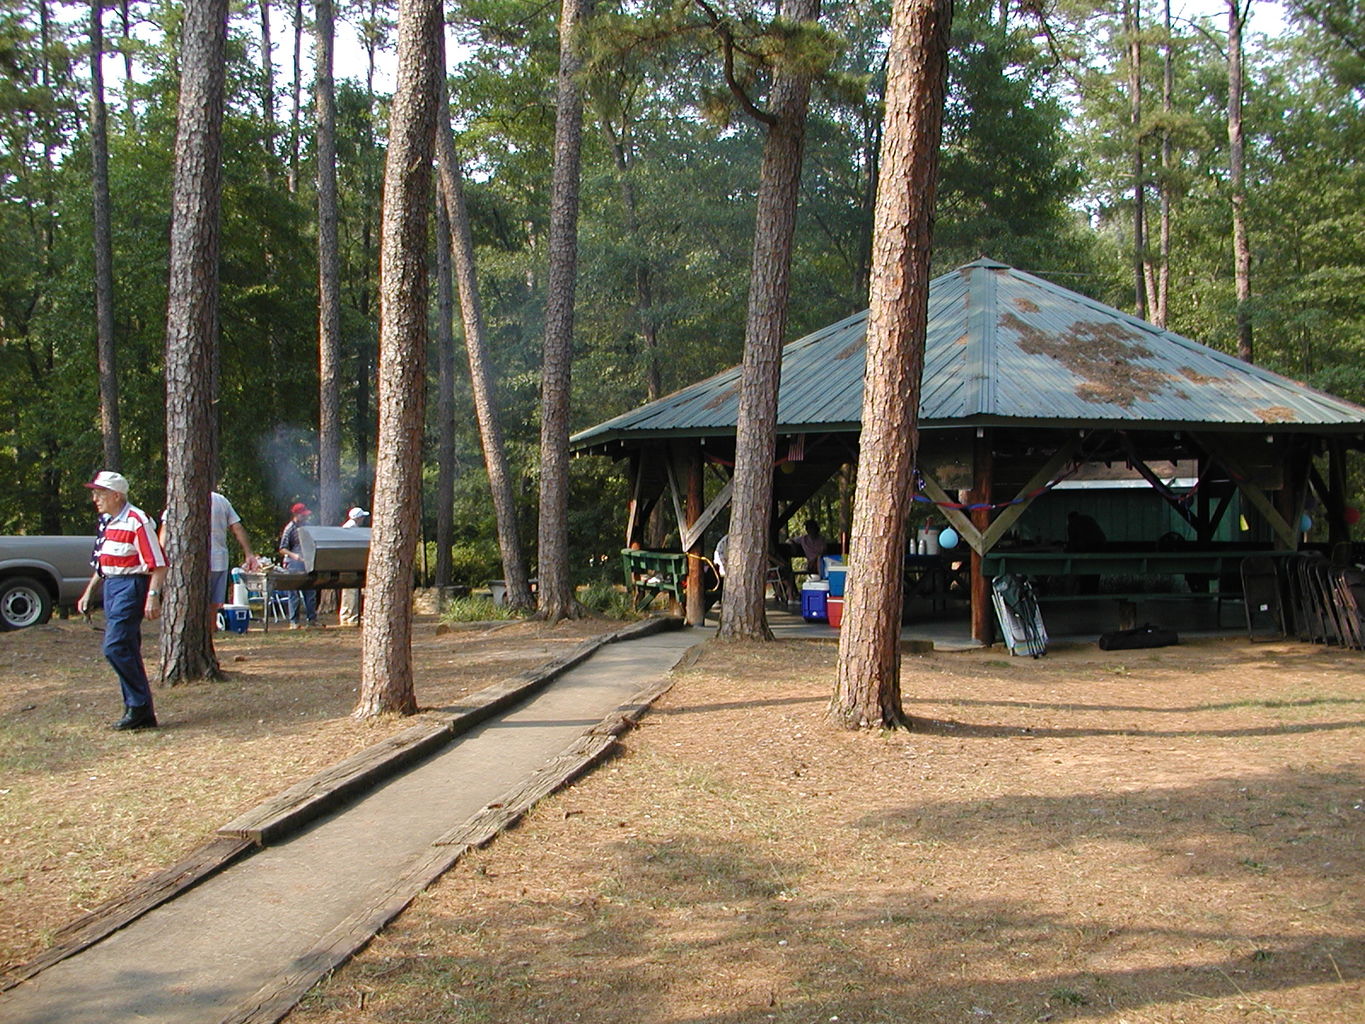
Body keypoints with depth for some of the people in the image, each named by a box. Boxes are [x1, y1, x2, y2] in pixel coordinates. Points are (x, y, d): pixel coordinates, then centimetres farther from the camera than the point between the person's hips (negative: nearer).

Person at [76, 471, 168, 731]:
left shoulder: (137, 521, -14)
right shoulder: (107, 521, 15)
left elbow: (158, 564, -17)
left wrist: (153, 596, -24)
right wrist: (88, 593, 23)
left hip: (131, 587, -9)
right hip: (111, 586, 9)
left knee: (115, 647, -15)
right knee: (126, 650, 9)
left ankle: (139, 707, -7)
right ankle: (140, 713, 14)